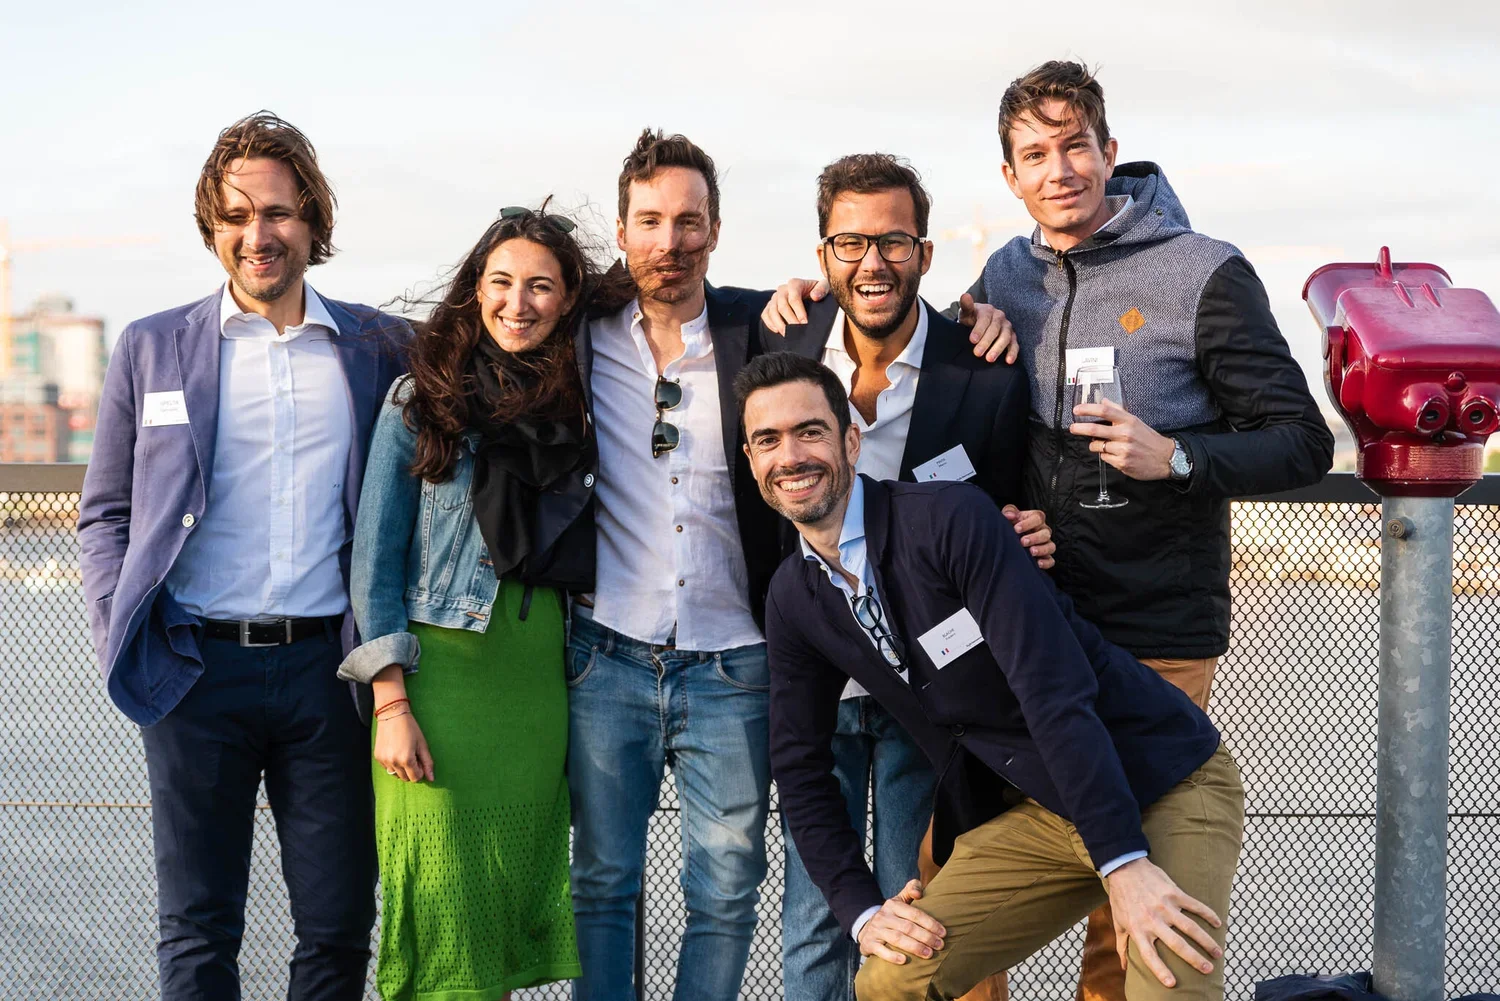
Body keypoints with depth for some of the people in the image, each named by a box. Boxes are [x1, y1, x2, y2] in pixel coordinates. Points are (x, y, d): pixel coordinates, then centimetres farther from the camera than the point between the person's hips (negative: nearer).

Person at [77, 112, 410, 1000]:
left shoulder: (381, 349, 8)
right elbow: (105, 515, 10)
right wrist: (122, 641, -2)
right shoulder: (152, 349, 7)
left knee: (339, 926, 6)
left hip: (329, 666, 1)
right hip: (198, 669, 0)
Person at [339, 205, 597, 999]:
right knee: (442, 899, -7)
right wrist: (390, 702, -10)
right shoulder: (420, 401, 0)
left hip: (541, 675, 4)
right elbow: (375, 557, -2)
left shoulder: (577, 406, 10)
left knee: (514, 889, 7)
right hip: (440, 664, -3)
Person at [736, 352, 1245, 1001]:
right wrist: (862, 910, -3)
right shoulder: (793, 600, 2)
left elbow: (1057, 691, -25)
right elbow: (800, 767, 10)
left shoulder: (950, 519, -19)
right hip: (1037, 813, 6)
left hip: (1163, 785, -6)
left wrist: (1125, 864, -30)